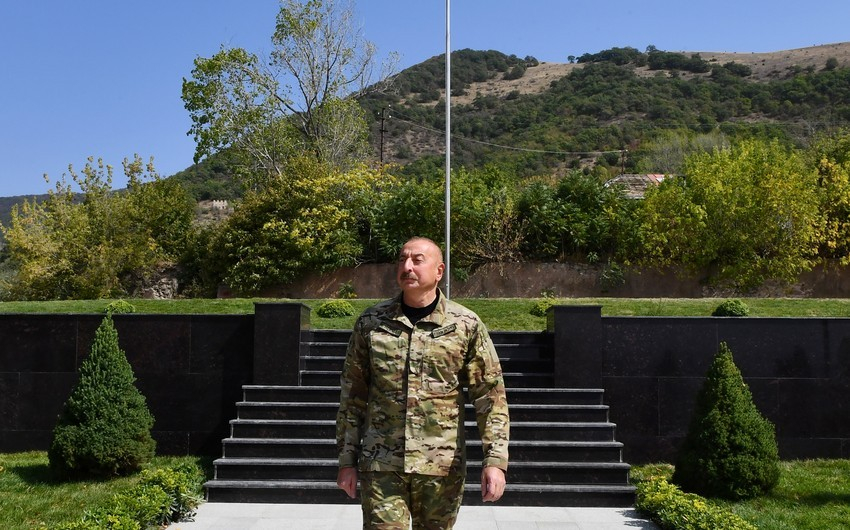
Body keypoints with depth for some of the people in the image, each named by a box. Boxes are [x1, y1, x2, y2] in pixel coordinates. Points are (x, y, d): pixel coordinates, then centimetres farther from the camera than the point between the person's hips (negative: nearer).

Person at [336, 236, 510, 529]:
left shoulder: (466, 325, -1)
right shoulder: (370, 322, 3)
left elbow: (490, 396, -1)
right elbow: (352, 395, 7)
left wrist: (495, 460, -8)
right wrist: (347, 460, 5)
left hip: (443, 466, 0)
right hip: (381, 465, 0)